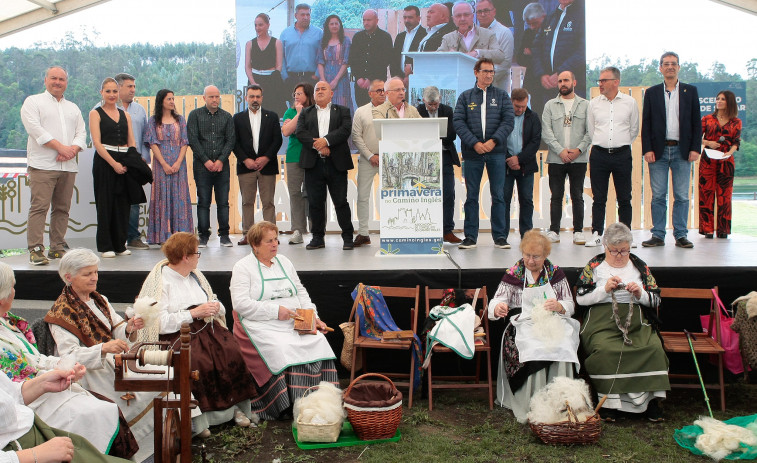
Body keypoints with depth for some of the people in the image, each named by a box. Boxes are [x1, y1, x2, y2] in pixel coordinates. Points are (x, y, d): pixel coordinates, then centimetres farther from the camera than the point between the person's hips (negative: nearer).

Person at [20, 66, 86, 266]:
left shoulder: (73, 108, 23)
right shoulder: (33, 102, 7)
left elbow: (81, 133, 13)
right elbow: (35, 129, -8)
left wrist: (73, 149, -8)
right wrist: (60, 147, -14)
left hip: (68, 166, 5)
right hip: (42, 165, -5)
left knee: (62, 209, 5)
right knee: (39, 207, -11)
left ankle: (57, 248, 12)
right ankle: (36, 250, -11)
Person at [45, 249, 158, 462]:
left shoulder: (100, 300, 14)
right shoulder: (62, 312, -9)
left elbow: (116, 331, 9)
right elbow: (69, 356, -18)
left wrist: (129, 328, -14)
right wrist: (103, 349, -33)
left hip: (113, 360, 7)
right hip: (87, 371, -7)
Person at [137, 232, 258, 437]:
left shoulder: (195, 275, 20)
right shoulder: (160, 280, -3)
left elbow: (217, 306, 21)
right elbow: (160, 322, -15)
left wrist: (215, 307, -3)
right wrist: (194, 313, -16)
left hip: (205, 326, 6)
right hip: (176, 334, -6)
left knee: (231, 351, -22)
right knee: (200, 361, -33)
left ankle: (235, 405, -13)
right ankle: (199, 414, -20)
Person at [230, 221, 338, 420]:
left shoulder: (284, 262, 21)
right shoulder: (243, 267, 2)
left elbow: (301, 293, 22)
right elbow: (240, 303, -10)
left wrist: (313, 317, 5)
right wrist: (275, 311, -16)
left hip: (295, 322, 5)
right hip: (262, 325, -5)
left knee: (318, 342, -22)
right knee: (282, 349, -33)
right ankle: (287, 407, -25)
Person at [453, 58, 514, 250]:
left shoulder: (502, 95, 9)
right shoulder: (465, 97, 9)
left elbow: (508, 121, 0)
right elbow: (458, 122, -1)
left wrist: (493, 141, -14)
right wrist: (475, 143, -13)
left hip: (496, 152, 0)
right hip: (472, 153, 0)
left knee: (498, 195, 2)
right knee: (471, 196, 3)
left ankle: (500, 236, 8)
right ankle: (470, 236, 10)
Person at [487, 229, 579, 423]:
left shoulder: (556, 273, 13)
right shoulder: (513, 274, 9)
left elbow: (569, 306, 12)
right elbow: (496, 302, 2)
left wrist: (558, 306, -11)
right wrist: (498, 307, -23)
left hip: (554, 325, 2)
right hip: (524, 326, -1)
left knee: (562, 349, -30)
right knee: (534, 351, -32)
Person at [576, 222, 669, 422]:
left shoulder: (639, 266, 17)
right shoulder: (594, 265, 11)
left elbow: (656, 300, 16)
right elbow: (580, 298, 3)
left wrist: (640, 294, -5)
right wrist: (605, 289, -10)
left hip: (637, 322, 2)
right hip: (603, 321, -2)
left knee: (653, 348, -28)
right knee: (605, 350, -34)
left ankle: (652, 398, -17)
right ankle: (609, 401, -23)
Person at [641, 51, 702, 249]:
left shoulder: (690, 91, 9)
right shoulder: (652, 92, 8)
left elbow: (696, 122, 7)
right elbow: (646, 123, 5)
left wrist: (695, 148, -3)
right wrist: (647, 149, -5)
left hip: (682, 151, 0)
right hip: (659, 151, 0)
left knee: (682, 196, 2)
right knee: (658, 196, 1)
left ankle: (681, 235, 9)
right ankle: (658, 235, 7)